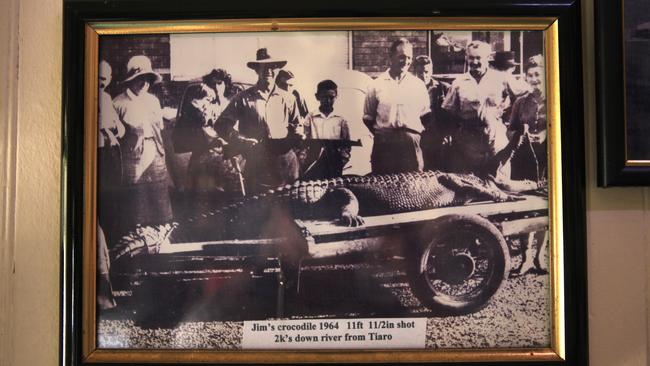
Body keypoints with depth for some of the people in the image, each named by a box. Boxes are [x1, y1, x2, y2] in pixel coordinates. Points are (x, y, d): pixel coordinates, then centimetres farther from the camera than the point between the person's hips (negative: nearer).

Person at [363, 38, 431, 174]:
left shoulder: (418, 85, 11)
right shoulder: (377, 85, 7)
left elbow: (425, 115, 17)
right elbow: (368, 118, 12)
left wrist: (418, 132, 4)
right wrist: (379, 134, 4)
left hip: (411, 143, 1)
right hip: (384, 143, -1)